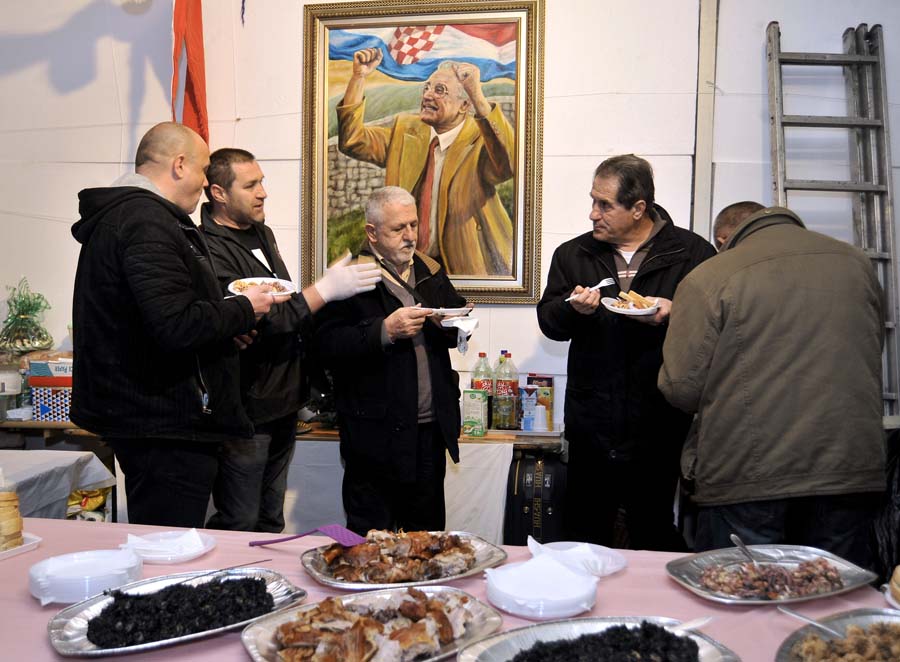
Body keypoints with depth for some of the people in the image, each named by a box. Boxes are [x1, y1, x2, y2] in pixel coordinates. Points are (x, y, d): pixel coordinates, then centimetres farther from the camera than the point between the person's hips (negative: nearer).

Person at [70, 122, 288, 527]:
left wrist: (225, 318, 13)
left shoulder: (118, 213, 16)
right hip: (165, 424, -11)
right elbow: (177, 324, -28)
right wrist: (243, 310, -12)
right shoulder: (147, 221, -18)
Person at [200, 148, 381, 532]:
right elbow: (255, 320, -26)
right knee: (240, 526, 3)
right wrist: (325, 290, -25)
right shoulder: (210, 251, -18)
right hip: (245, 409, -9)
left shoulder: (262, 233, 13)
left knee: (271, 521, 21)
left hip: (282, 402, 9)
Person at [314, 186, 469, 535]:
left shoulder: (431, 271, 12)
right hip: (378, 431, -5)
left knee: (428, 534, 18)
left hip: (431, 428, 6)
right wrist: (385, 331, -24)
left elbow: (453, 335, 20)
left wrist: (454, 323, -2)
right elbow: (327, 346, -17)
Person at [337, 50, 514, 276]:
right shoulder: (406, 128, 9)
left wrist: (478, 95, -38)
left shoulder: (481, 139, -8)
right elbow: (353, 141, 3)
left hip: (464, 265, -4)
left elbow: (509, 162, -30)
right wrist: (359, 77, -6)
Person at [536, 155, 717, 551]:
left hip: (658, 428, -3)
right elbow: (547, 320, 7)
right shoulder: (573, 255, 10)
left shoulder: (693, 253, -1)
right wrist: (574, 309, -13)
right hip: (591, 428, 3)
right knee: (584, 537, 14)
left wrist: (675, 313, -19)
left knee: (655, 541, 10)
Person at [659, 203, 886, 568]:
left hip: (746, 480, -4)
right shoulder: (856, 261, 7)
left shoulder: (706, 279, -9)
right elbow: (872, 356, 18)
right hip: (851, 473, 5)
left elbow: (682, 387, -9)